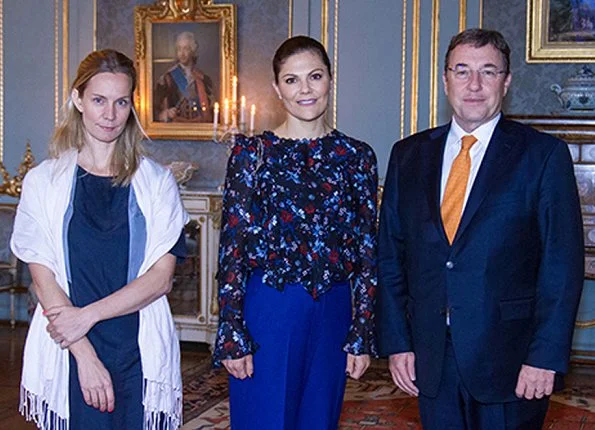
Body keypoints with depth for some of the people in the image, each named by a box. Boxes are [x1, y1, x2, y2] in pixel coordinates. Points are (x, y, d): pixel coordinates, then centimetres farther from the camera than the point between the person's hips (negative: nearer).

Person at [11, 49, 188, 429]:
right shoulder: (44, 181, 3)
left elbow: (161, 277, -3)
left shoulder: (157, 182, 4)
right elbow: (44, 279, -3)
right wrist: (85, 355, -13)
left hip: (141, 353, 1)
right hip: (68, 356, 0)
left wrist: (87, 314, -13)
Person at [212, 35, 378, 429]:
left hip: (332, 313, 3)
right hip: (267, 309, -3)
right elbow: (232, 247, -4)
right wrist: (232, 335, -8)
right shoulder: (252, 153, -2)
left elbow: (366, 253, 6)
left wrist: (363, 335, 2)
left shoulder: (357, 157, 4)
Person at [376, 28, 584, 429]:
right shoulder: (409, 155, 7)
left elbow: (563, 262, -7)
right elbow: (391, 255, 8)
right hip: (431, 358, 3)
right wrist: (396, 342, 2)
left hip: (510, 357, -3)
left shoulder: (544, 154, -3)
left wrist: (546, 355, -12)